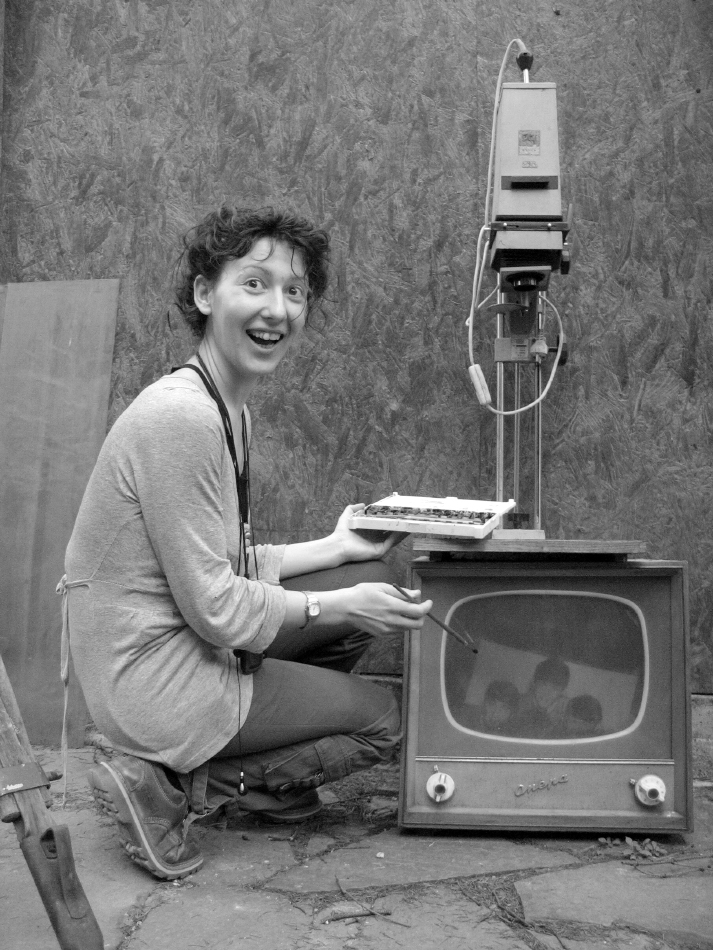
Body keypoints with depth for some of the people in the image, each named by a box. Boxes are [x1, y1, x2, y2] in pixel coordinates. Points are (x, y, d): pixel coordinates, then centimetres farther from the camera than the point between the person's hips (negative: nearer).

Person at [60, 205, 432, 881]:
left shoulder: (227, 408, 7)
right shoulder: (179, 417, -25)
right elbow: (214, 607, -22)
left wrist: (336, 547, 10)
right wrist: (339, 606, -13)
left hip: (182, 644, 9)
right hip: (156, 682, -9)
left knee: (373, 578, 10)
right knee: (378, 720, 2)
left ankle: (262, 775, 16)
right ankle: (168, 787, 1)